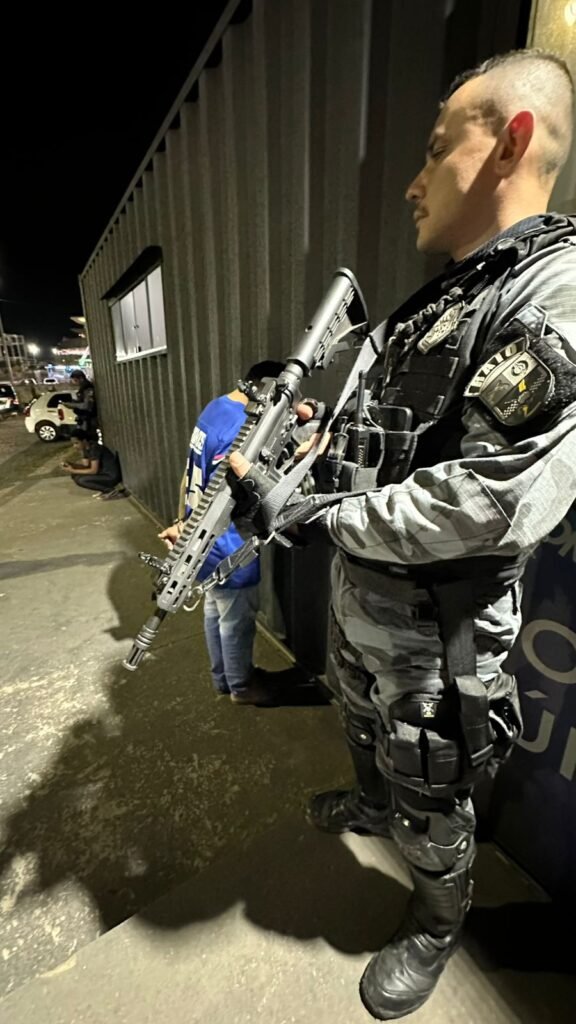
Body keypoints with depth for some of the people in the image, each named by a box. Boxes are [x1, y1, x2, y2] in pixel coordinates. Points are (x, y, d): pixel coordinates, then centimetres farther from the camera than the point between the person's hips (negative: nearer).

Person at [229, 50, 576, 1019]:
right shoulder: (441, 298, 9)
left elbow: (495, 503, -31)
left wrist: (320, 515, -22)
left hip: (430, 627, -8)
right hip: (357, 592, 9)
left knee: (429, 793, 19)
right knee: (364, 727, 32)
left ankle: (437, 924, 52)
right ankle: (371, 805, 65)